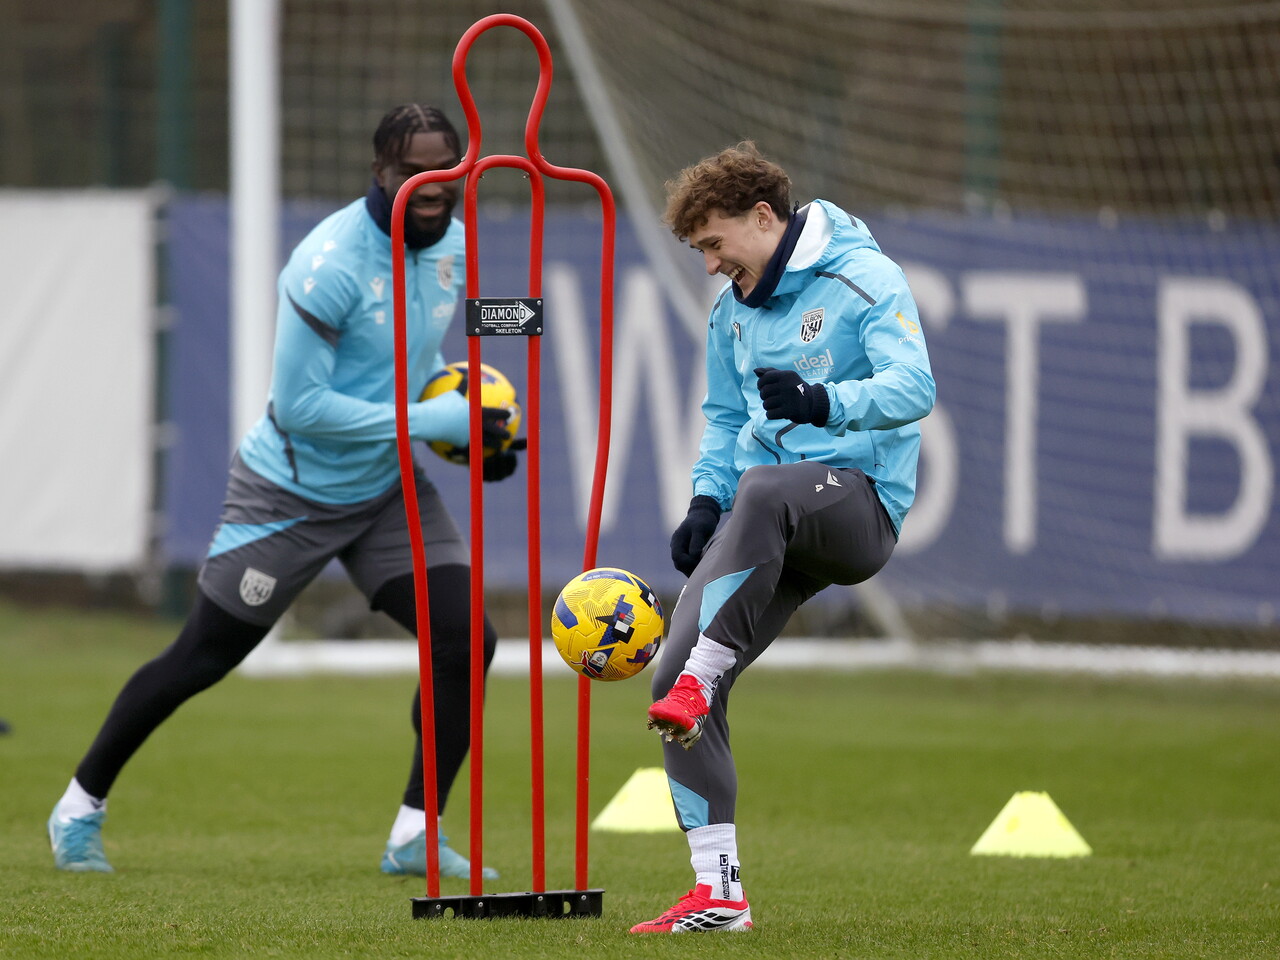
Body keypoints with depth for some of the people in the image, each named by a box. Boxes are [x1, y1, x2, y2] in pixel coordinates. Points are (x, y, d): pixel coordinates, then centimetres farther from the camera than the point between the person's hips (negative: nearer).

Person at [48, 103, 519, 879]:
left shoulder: (455, 247, -1)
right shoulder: (331, 264, -27)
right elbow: (298, 404, -27)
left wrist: (468, 417, -2)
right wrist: (428, 419, -26)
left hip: (389, 491, 6)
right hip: (294, 492, -6)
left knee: (465, 641, -9)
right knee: (201, 660, 3)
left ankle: (416, 837, 2)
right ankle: (81, 808, 22)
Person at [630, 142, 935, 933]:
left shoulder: (864, 280, -6)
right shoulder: (734, 310, 17)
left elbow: (913, 385, -19)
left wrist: (825, 403, -38)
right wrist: (706, 502, 10)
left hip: (861, 498, -7)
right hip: (771, 528, 7)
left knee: (764, 491, -41)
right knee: (674, 674, -8)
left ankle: (699, 683, -41)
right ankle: (719, 892, -4)